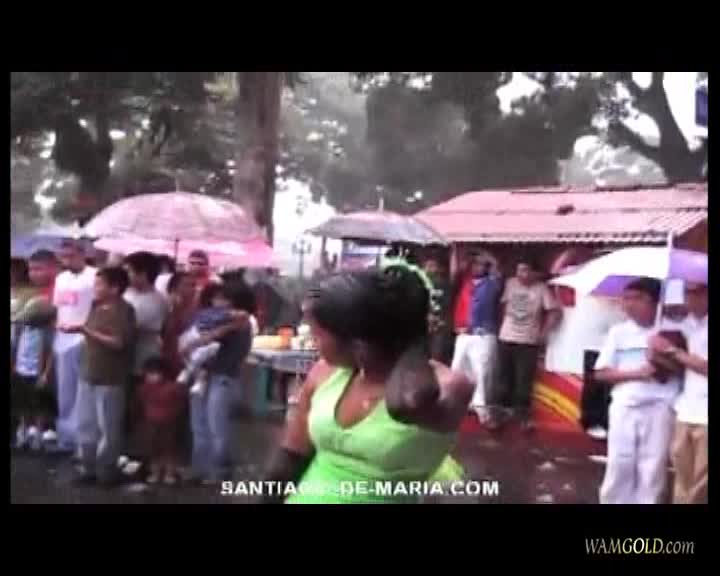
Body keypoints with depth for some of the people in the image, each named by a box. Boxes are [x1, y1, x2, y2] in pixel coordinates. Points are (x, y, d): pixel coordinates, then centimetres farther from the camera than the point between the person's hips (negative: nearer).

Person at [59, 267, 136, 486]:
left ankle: (106, 469, 13)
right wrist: (76, 328, 1)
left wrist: (85, 330, -20)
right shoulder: (96, 307, 10)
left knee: (108, 427, 2)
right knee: (85, 424, 12)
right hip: (88, 374, 8)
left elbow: (118, 342, -21)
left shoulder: (124, 310, -13)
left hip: (110, 379, -8)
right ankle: (89, 466, 23)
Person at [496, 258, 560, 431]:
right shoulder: (510, 284, 2)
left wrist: (543, 333, -6)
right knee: (504, 378, 9)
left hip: (528, 342, -3)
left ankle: (523, 416, 7)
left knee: (524, 381, -2)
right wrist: (503, 324, 7)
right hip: (505, 339, 3)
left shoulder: (542, 289, -7)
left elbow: (554, 313, -5)